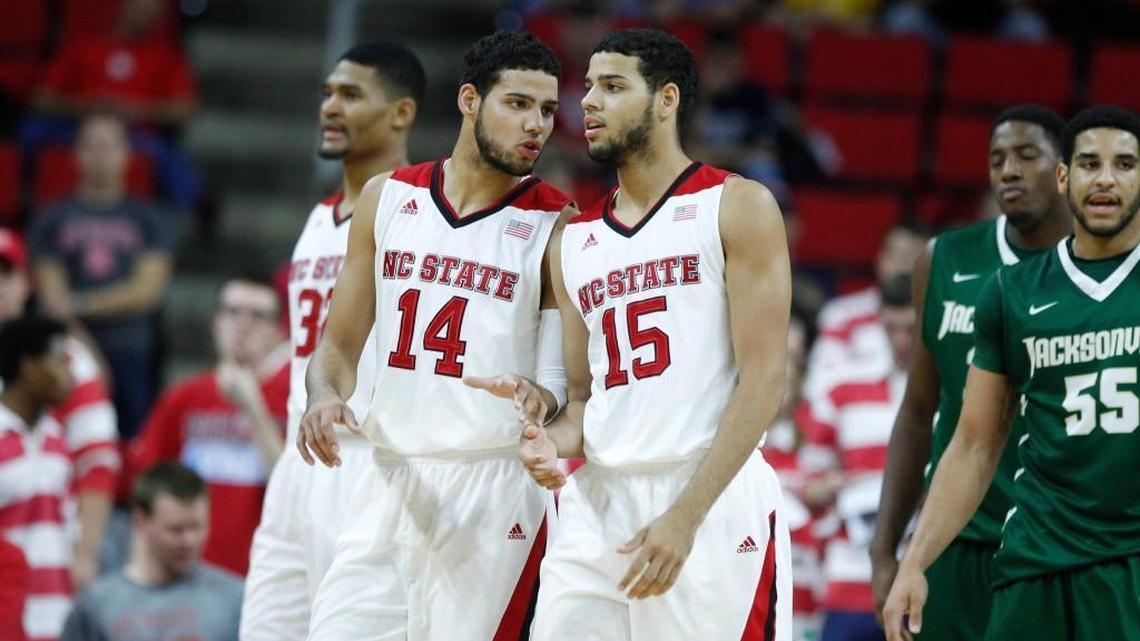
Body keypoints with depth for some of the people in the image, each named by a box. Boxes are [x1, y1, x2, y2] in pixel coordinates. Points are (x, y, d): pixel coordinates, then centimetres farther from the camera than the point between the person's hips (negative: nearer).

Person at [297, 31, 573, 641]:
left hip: (493, 486, -4)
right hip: (390, 478, 4)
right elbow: (340, 343, 13)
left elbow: (576, 381, -2)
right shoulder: (388, 197, 9)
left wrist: (541, 397, -25)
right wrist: (325, 397, -9)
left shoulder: (557, 226, -2)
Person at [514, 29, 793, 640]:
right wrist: (553, 445, -5)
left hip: (715, 502, -5)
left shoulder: (738, 208, 0)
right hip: (597, 501, 5)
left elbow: (763, 378, -8)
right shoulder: (573, 240, 17)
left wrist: (685, 516, -15)